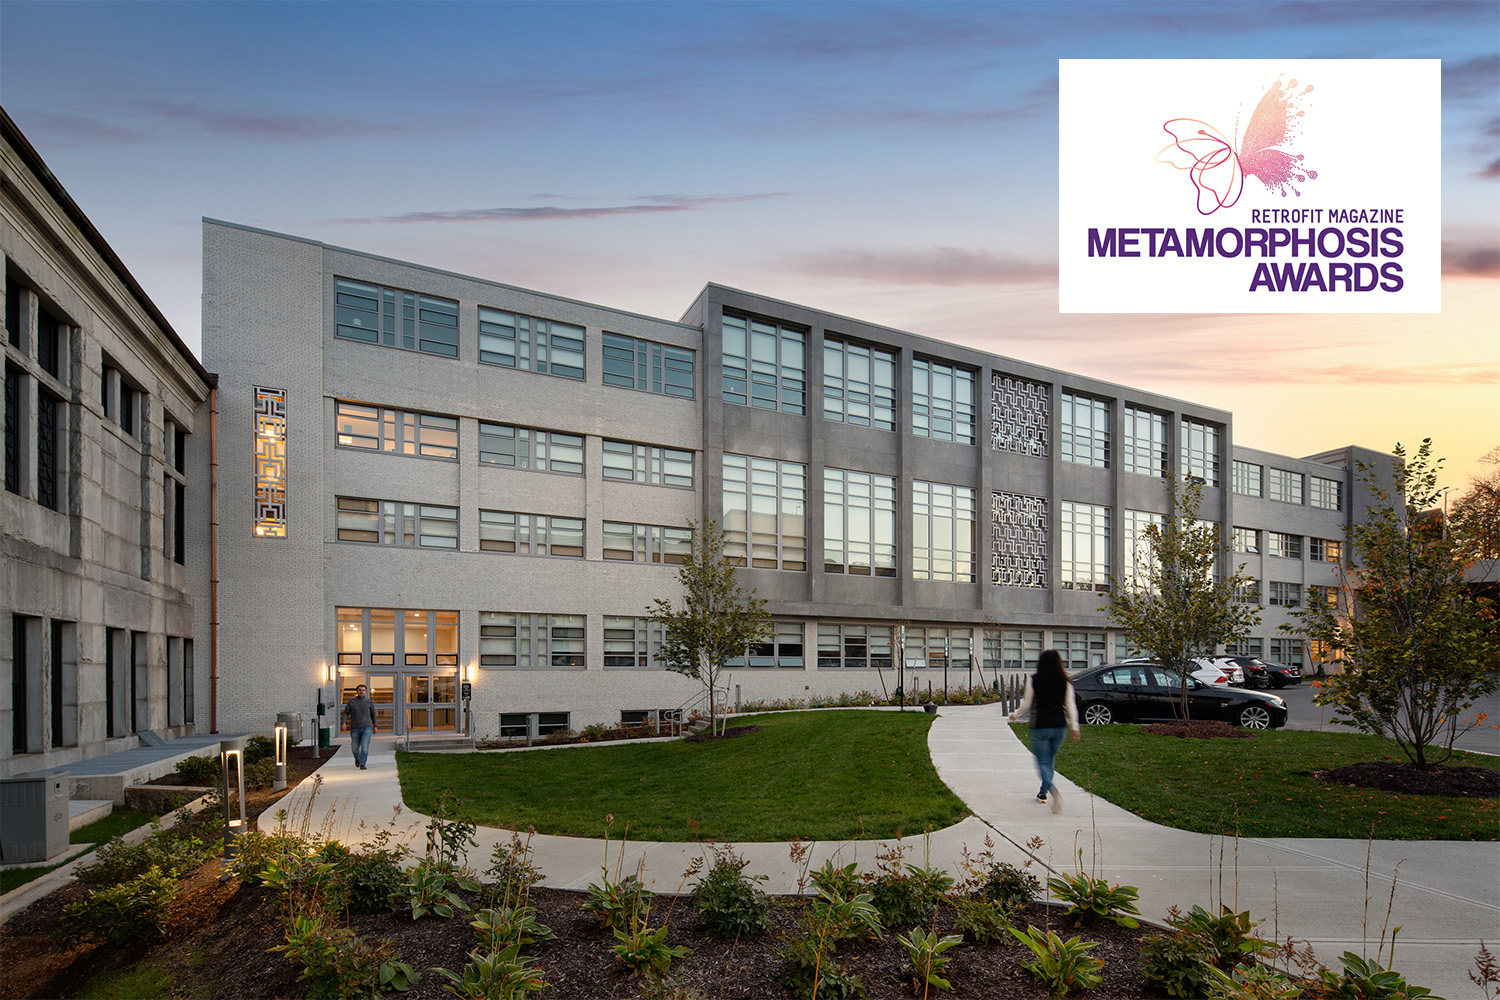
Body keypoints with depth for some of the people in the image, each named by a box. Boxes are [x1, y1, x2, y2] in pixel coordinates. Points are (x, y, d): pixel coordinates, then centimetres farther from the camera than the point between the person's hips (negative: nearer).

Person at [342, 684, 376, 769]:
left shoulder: (369, 702, -1)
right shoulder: (351, 701, -2)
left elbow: (373, 713, 10)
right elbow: (346, 713, 0)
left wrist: (375, 726, 11)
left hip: (367, 728, -1)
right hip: (355, 728, 1)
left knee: (365, 746, -17)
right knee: (355, 747, 13)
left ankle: (362, 764, -12)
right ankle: (357, 759, 44)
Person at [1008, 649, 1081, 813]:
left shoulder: (1033, 680, -6)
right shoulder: (1065, 682, 1)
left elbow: (1027, 704, -1)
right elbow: (1071, 705, -1)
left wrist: (1015, 715, 16)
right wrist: (1074, 727, 4)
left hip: (1040, 727, -3)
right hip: (1059, 726, 3)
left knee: (1043, 763, 0)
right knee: (1050, 760, 20)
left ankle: (1054, 791, -26)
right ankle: (1043, 793, 28)